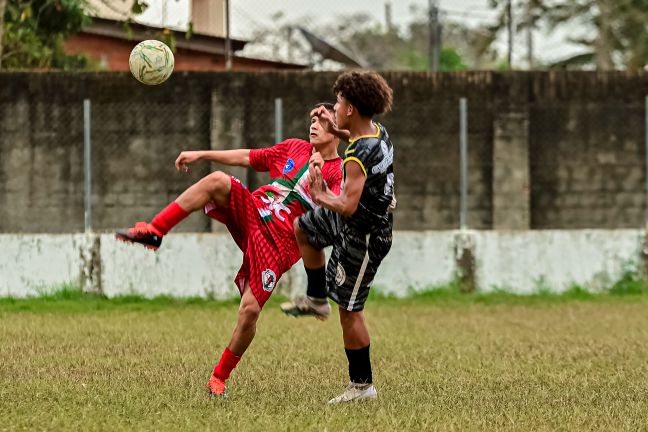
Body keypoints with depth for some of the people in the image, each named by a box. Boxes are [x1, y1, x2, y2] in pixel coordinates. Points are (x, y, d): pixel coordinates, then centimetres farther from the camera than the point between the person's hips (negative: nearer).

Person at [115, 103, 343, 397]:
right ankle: (153, 232, -22)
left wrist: (318, 178, -27)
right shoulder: (295, 148, 16)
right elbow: (246, 157, 24)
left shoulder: (339, 173, 0)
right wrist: (201, 155, 22)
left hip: (277, 243, -4)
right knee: (218, 181, -25)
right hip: (251, 210, 4)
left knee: (250, 310, -15)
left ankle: (220, 376, 6)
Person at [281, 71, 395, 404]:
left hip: (362, 237, -9)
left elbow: (348, 206, -36)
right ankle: (316, 299, 37)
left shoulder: (358, 158, -32)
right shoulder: (379, 132, -4)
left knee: (350, 311, 1)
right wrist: (336, 130, 7)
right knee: (302, 228, 27)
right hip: (366, 222, 9)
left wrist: (322, 196, -18)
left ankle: (362, 385, 11)